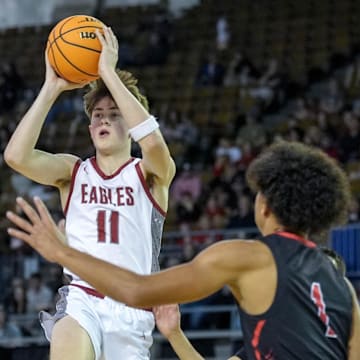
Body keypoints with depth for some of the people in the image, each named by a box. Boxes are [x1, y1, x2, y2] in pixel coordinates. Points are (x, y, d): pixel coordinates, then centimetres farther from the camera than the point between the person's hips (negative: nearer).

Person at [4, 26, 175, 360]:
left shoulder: (149, 175, 6)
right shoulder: (72, 171, 11)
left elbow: (152, 141, -19)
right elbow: (16, 155, -9)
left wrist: (109, 72, -16)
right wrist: (51, 88, -9)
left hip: (132, 310, 1)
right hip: (81, 298, -1)